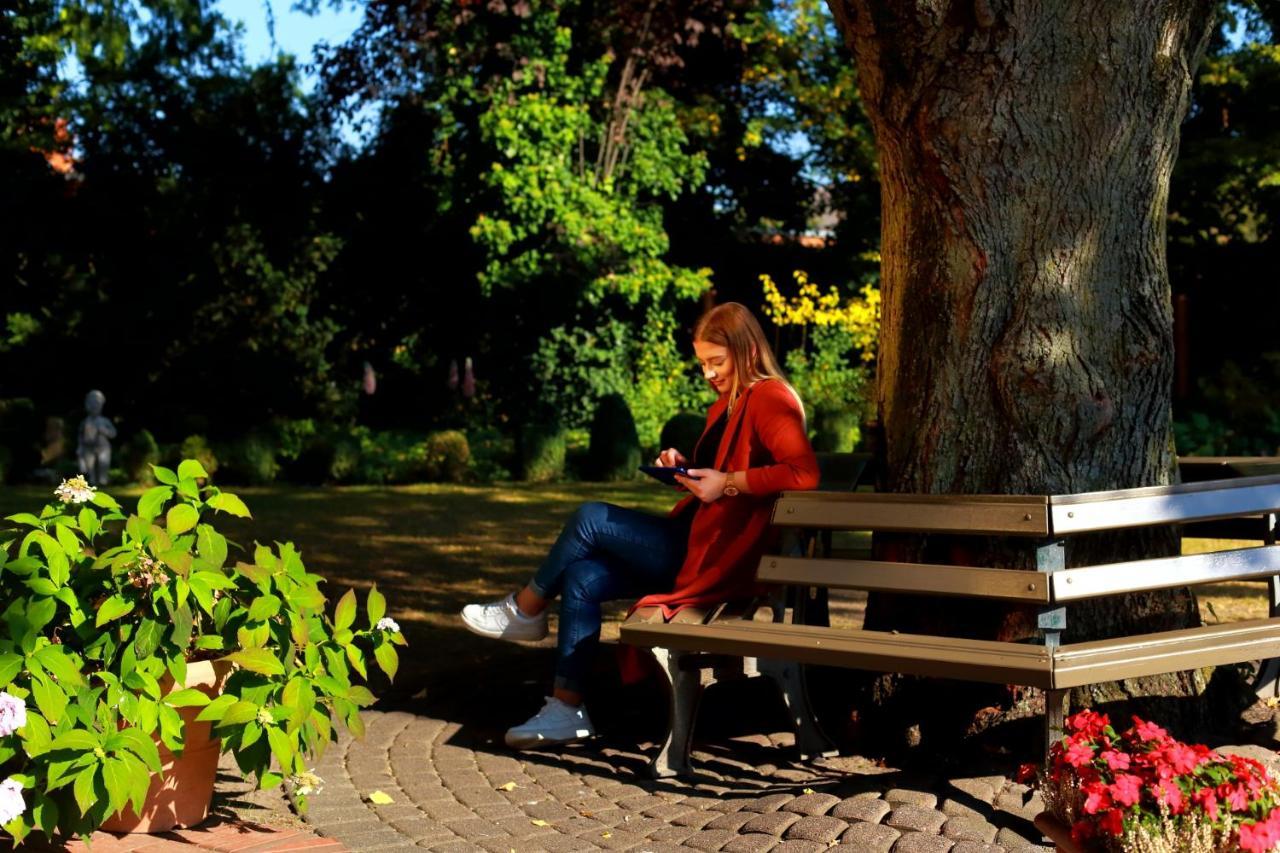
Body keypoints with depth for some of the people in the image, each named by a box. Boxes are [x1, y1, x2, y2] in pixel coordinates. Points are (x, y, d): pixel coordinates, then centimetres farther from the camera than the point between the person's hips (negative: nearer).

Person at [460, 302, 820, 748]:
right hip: (693, 544, 10)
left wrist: (728, 482, -25)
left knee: (591, 520, -10)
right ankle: (567, 709, -2)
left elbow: (804, 473, -27)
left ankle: (525, 610, 12)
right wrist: (684, 465, 9)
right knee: (581, 579, -3)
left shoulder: (770, 399, -12)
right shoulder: (726, 404, 19)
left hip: (716, 561, -10)